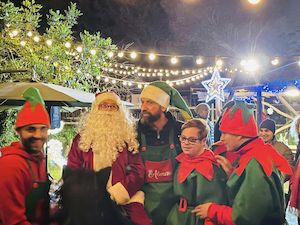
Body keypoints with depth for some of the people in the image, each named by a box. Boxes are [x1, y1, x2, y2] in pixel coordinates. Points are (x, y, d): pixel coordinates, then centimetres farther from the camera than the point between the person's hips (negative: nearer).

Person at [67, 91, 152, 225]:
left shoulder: (128, 138, 9)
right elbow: (72, 171, 10)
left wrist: (116, 193, -12)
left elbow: (138, 171, 2)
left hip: (123, 199, -1)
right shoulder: (82, 138, 12)